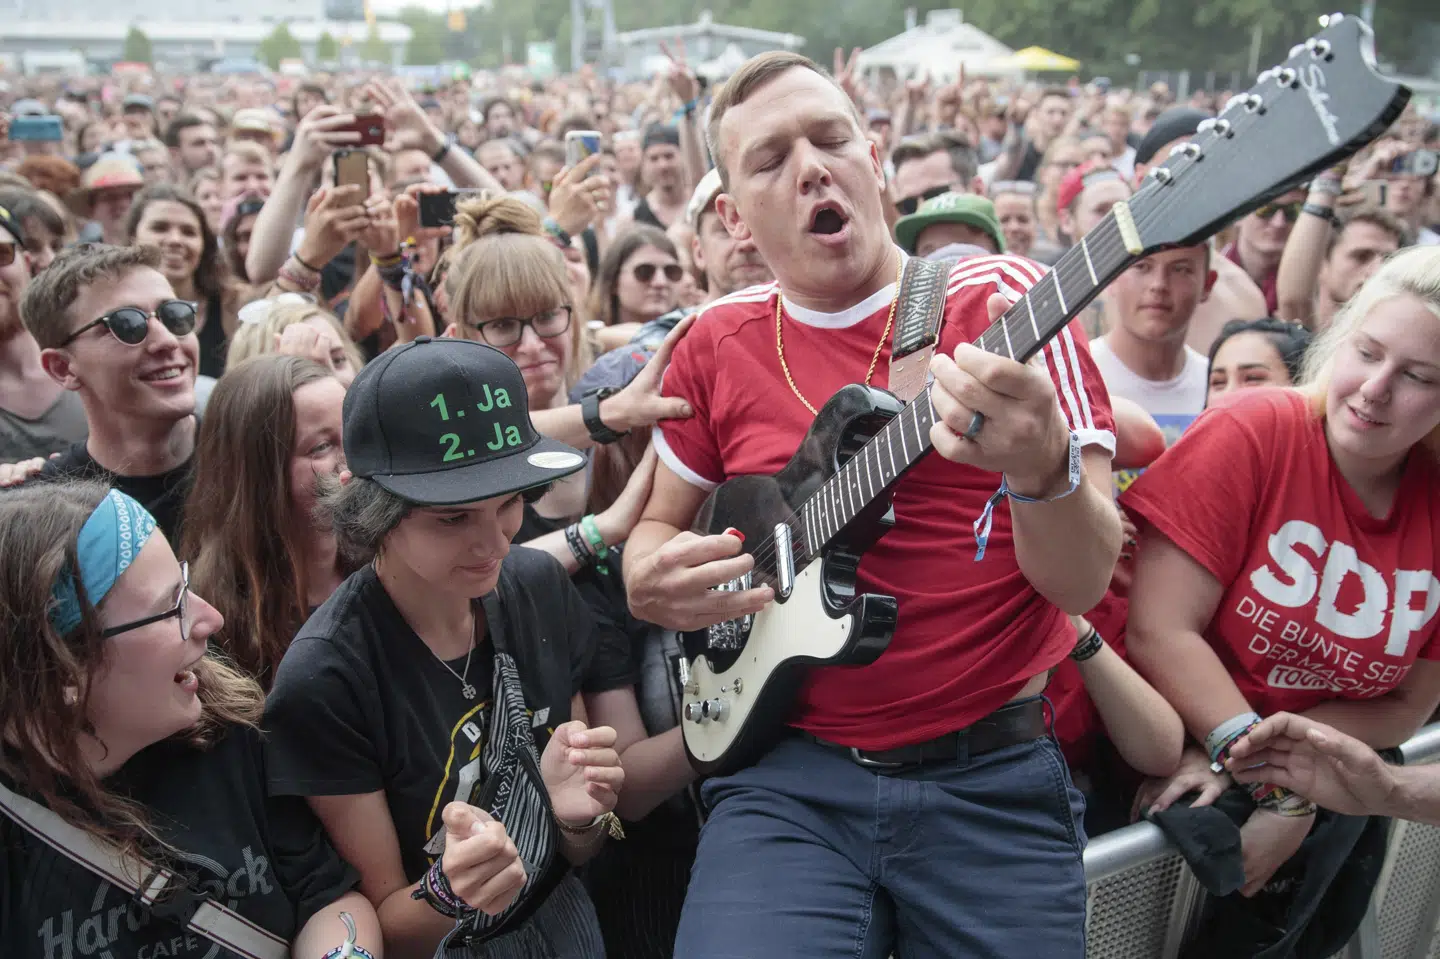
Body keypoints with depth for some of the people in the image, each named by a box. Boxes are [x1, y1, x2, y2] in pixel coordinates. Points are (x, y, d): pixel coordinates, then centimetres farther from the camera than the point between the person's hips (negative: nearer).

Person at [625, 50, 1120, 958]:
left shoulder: (1003, 301, -5)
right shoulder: (717, 346, 5)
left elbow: (1084, 582, -11)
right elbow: (656, 525, 17)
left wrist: (1041, 472, -33)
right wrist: (656, 580, -6)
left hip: (994, 780, -1)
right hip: (790, 777, 2)